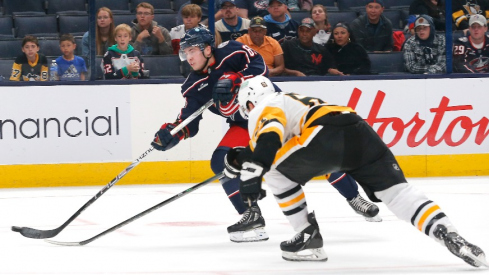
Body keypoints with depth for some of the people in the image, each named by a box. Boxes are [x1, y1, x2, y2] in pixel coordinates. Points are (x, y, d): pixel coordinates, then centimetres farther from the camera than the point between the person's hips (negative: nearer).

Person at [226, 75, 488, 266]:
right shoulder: (292, 100, 44)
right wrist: (246, 159, 56)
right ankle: (450, 235, -20)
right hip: (360, 130, 8)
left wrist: (253, 172, -18)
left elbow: (269, 133, -8)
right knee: (397, 190, 0)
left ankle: (308, 237, 12)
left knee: (277, 173, 15)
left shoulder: (263, 108, 16)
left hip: (326, 135, -8)